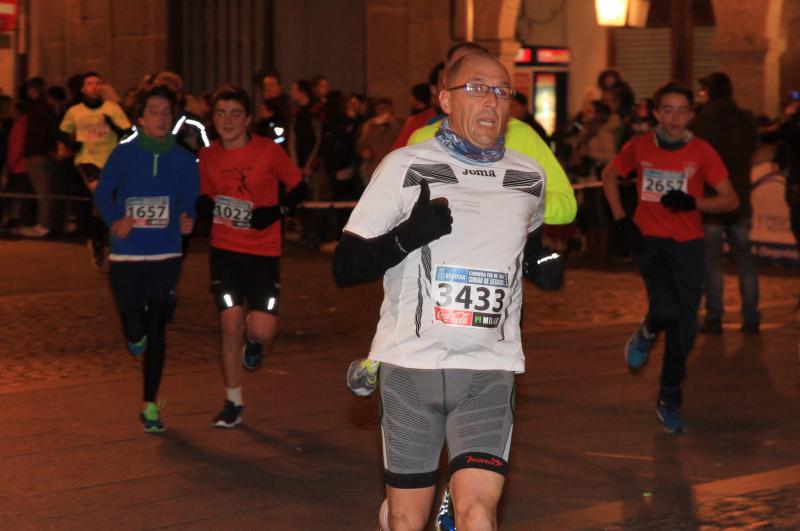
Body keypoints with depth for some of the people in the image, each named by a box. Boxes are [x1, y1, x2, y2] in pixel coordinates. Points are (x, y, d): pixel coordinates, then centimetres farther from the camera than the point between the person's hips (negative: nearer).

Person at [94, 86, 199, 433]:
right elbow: (102, 193, -2)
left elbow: (189, 200, 1)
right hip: (126, 255, -1)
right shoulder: (123, 154, -2)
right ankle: (136, 334, 42)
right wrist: (114, 221, -20)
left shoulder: (183, 159, 1)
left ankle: (150, 407, 9)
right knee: (134, 330, 1)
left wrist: (187, 219, -21)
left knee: (157, 329, -1)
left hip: (165, 255, 1)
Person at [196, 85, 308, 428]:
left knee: (262, 331, -12)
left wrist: (277, 211, -17)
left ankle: (254, 341, 28)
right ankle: (233, 403, 15)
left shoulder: (269, 152, -9)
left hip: (263, 253, -2)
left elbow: (299, 188, -1)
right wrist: (203, 207, -10)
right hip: (224, 252, 2)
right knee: (230, 327, -1)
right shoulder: (208, 157, 2)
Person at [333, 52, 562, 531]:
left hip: (489, 370, 2)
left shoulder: (530, 177, 9)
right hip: (410, 363, -1)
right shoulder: (405, 168, -1)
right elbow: (345, 267, -3)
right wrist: (408, 236, -20)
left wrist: (539, 260, 9)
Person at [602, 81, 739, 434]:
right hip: (648, 240, -1)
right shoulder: (639, 147, -3)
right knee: (665, 308, -26)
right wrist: (621, 219, 3)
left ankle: (669, 401, 21)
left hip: (688, 245, 1)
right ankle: (646, 335, 12)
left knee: (684, 329, 3)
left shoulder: (701, 152, -5)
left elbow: (731, 200, -4)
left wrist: (692, 202, -21)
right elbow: (609, 176, 15)